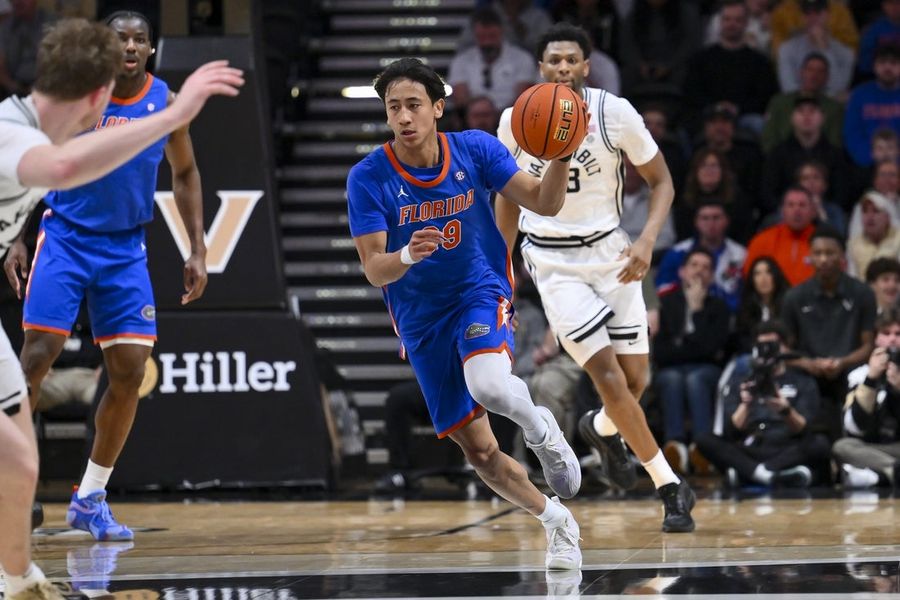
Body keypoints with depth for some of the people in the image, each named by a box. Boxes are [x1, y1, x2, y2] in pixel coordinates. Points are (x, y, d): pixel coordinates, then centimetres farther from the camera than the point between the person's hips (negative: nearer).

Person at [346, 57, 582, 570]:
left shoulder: (475, 149, -10)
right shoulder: (367, 179, -14)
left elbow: (545, 203, -9)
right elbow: (374, 269, -16)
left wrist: (562, 156, -28)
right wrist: (408, 256, -38)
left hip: (482, 292, -2)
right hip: (422, 318, 2)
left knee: (488, 384, -35)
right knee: (478, 451, 4)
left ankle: (540, 429, 0)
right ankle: (557, 521, 28)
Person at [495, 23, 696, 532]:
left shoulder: (615, 113, -11)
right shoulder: (517, 120, -7)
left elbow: (661, 182, -2)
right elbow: (510, 192, 10)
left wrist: (647, 241, -18)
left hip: (609, 251, 1)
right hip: (553, 260, -1)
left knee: (636, 378, 5)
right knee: (609, 375, -14)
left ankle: (603, 428, 41)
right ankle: (671, 487, -6)